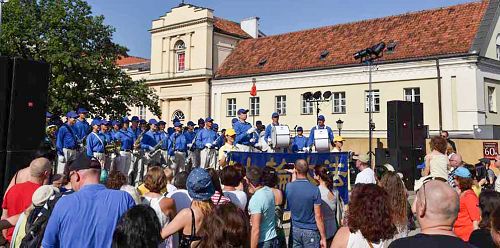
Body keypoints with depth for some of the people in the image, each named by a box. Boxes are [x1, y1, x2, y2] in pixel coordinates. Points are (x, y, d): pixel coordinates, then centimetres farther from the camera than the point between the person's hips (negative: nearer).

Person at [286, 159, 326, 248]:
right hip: (310, 231, -3)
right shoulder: (315, 190, -16)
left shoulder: (288, 187, -7)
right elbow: (318, 216, -15)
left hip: (295, 230, 3)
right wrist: (323, 238, -6)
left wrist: (293, 176, 23)